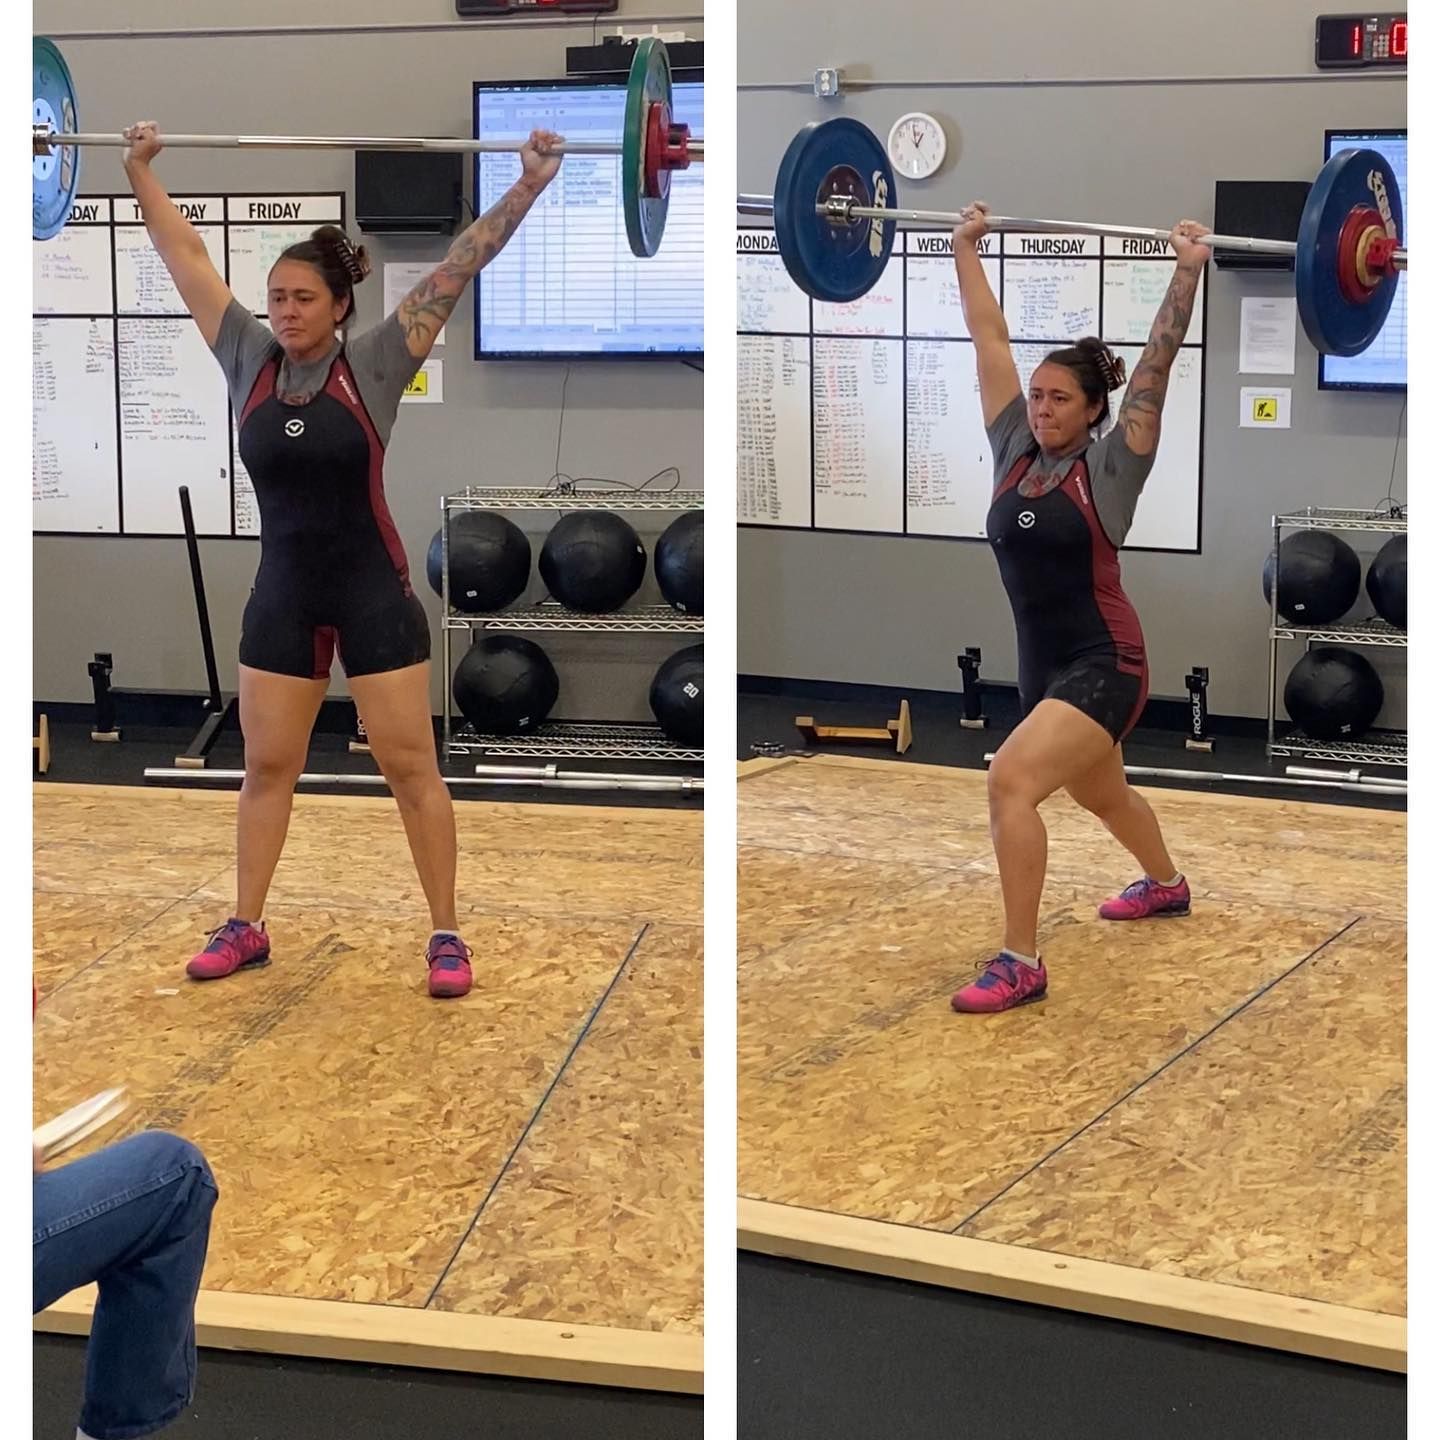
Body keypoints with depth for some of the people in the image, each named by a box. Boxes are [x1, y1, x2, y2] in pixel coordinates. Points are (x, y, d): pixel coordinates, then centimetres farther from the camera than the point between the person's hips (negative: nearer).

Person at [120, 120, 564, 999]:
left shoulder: (375, 365, -9)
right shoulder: (248, 360, 0)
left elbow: (459, 268, -12)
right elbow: (187, 255, 8)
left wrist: (528, 187, -16)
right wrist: (141, 171, 12)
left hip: (372, 593, -4)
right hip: (282, 596, 4)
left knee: (410, 767, 1)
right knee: (267, 767, 12)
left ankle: (446, 934, 8)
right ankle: (247, 928, 23)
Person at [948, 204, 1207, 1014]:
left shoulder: (1109, 468, -10)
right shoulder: (1014, 453, 3)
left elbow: (1158, 365, -18)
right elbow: (989, 336, 5)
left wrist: (1188, 275, -23)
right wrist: (966, 248, 8)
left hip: (1104, 667, -7)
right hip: (1043, 668, 7)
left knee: (1012, 782, -26)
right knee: (1103, 797, 29)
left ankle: (1022, 964, -20)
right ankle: (1167, 885, 58)